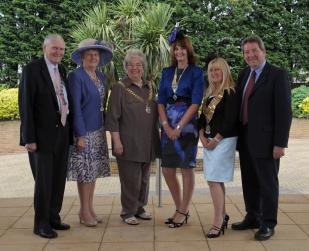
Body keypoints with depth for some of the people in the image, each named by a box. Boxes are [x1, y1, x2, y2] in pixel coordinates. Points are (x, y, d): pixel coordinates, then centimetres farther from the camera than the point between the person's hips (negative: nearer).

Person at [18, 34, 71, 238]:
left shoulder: (62, 70, 12)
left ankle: (53, 217, 25)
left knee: (59, 180, 12)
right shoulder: (32, 69, -8)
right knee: (43, 181, 1)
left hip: (62, 134, 6)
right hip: (42, 135, -6)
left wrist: (69, 130, 6)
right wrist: (29, 138, -16)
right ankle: (41, 223, 15)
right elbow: (25, 105, -11)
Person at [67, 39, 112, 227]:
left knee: (94, 170, 10)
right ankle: (84, 212, 9)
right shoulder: (76, 76, -9)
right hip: (84, 131, -7)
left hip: (98, 131, 7)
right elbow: (75, 107, -13)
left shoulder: (101, 76, 12)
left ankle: (90, 208, 20)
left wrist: (104, 129, 10)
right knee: (85, 171, -2)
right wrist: (80, 135, -17)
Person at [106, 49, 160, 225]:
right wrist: (117, 141, -14)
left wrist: (157, 136, 15)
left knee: (144, 177, 13)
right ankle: (128, 212, 15)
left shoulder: (149, 87, 12)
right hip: (128, 143, -5)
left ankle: (140, 208, 28)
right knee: (130, 179, 0)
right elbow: (113, 117, -8)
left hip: (147, 143, 6)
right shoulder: (120, 88, -4)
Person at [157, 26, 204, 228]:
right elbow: (161, 101, 7)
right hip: (168, 125, 5)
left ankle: (184, 212, 14)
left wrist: (178, 127, -14)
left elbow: (195, 103, -10)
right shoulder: (167, 72, 12)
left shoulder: (196, 72, -2)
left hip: (187, 125, -5)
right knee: (167, 170, 6)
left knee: (187, 168, 2)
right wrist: (166, 126, -6)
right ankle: (179, 208, 23)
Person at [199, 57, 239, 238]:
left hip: (223, 141, -8)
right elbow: (203, 116, 15)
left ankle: (218, 222, -3)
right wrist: (203, 137, 1)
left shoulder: (230, 93, -10)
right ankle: (223, 215, 24)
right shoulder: (210, 94, 15)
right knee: (217, 180, 12)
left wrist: (215, 140, -14)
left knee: (214, 180, -11)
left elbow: (230, 120, -16)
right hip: (209, 141, 8)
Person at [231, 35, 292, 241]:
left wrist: (280, 143, -17)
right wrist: (237, 135, 9)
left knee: (268, 183, 5)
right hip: (245, 139, 6)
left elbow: (284, 111, -13)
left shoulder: (278, 75, -9)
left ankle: (268, 224, 18)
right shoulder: (244, 74, 12)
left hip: (265, 141, -6)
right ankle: (252, 218, 29)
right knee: (249, 182, 15)